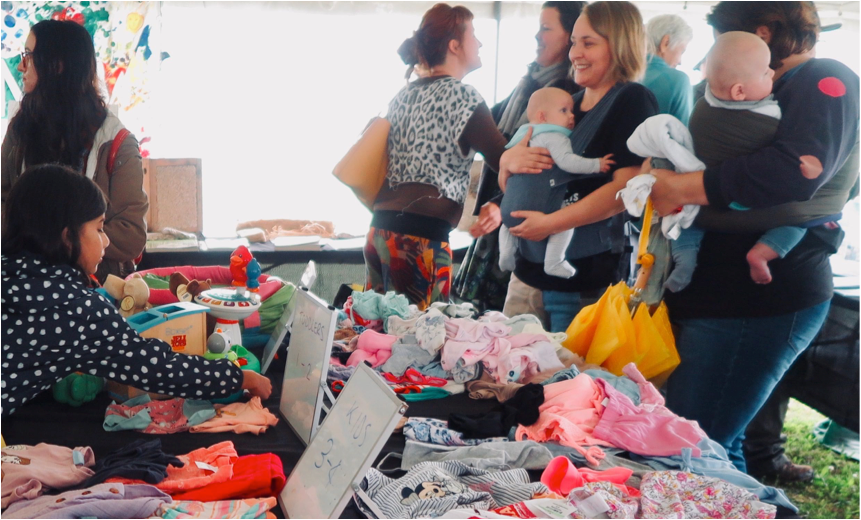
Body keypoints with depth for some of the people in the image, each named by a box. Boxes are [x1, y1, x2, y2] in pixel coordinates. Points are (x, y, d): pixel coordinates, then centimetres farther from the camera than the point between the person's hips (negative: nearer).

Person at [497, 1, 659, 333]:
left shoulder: (633, 101, -6)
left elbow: (627, 188, -19)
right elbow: (509, 187, 16)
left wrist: (551, 223, -20)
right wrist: (507, 161, -7)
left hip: (588, 278, -7)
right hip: (530, 268, 7)